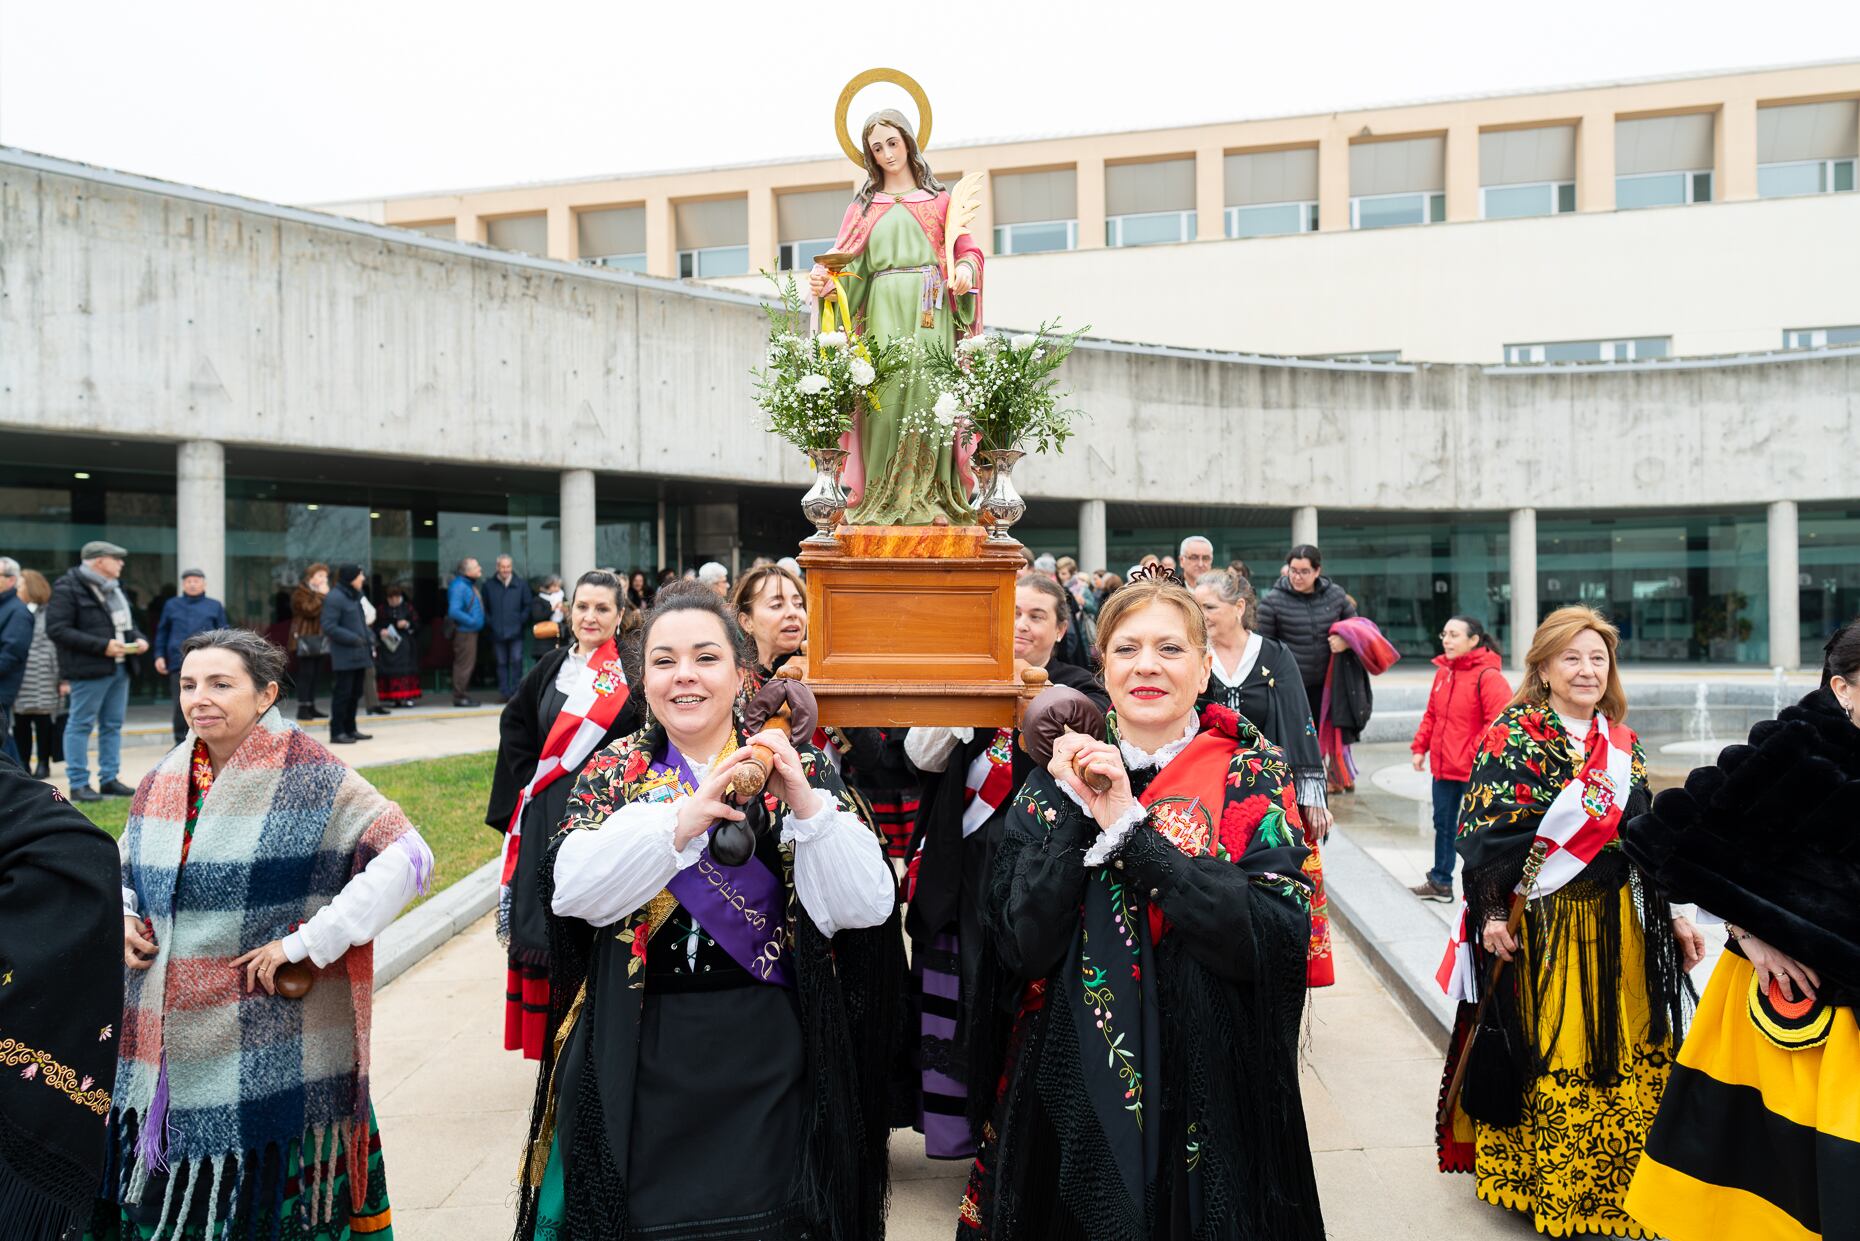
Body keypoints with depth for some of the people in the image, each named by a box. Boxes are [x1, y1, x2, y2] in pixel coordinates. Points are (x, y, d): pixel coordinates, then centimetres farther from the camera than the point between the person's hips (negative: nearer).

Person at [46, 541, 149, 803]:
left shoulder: (113, 589, 17)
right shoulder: (67, 589, -10)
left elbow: (126, 623, 27)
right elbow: (57, 629, -17)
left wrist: (138, 638, 4)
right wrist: (102, 646, -21)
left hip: (119, 668, 9)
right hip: (89, 670, -9)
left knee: (113, 725, 12)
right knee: (81, 725, -1)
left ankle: (109, 779, 20)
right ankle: (79, 784, 4)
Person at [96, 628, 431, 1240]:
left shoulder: (310, 777, -10)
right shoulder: (160, 784, 8)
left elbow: (408, 857, -17)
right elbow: (123, 874, 25)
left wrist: (306, 942, -17)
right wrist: (120, 919, 2)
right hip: (162, 1047, 5)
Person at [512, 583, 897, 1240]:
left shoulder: (798, 767, -1)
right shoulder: (614, 770, 2)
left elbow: (867, 905, -11)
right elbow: (572, 890, -15)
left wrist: (807, 803, -25)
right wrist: (683, 816, -27)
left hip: (770, 1057, 0)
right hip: (643, 1059, 1)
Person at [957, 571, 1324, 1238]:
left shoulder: (1253, 775, -6)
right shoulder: (1058, 777, -1)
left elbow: (1279, 939, -20)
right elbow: (1023, 949, -10)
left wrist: (1130, 825, -22)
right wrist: (1072, 807, -18)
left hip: (1211, 1089, -1)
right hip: (1075, 1089, 1)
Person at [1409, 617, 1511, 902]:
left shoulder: (1488, 676, -15)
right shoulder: (1443, 672, 9)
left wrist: (1477, 753, -22)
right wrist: (1420, 746, 10)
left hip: (1474, 771, -8)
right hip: (1443, 767, 8)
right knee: (1443, 824, 18)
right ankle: (1440, 881, 32)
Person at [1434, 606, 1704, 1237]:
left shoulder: (1623, 744, 10)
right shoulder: (1510, 736, -8)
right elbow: (1483, 831, -11)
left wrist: (1672, 917, 12)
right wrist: (1492, 913, -17)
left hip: (1620, 924, 5)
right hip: (1542, 925, -5)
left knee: (1627, 1057, 10)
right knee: (1548, 1056, 2)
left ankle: (1613, 1186, 27)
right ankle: (1545, 1186, 19)